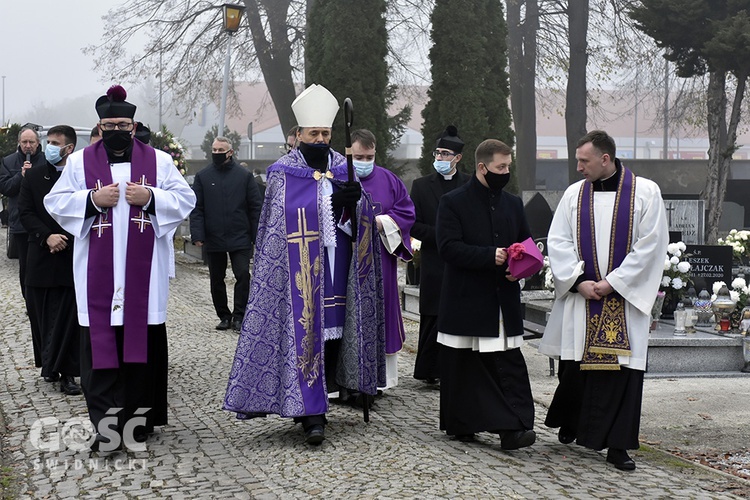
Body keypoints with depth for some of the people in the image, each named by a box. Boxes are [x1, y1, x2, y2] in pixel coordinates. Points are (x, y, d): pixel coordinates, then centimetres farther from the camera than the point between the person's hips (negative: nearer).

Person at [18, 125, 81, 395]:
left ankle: (66, 372, 4)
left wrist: (65, 240, -10)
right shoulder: (34, 175, 6)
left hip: (73, 258, -3)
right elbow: (25, 212, 2)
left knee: (69, 317, -1)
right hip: (42, 258, 3)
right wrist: (47, 236, -12)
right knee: (44, 315, 8)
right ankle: (52, 364, 21)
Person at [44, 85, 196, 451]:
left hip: (143, 272, 0)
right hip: (98, 273, 0)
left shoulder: (159, 161, 7)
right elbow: (55, 202, 6)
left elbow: (185, 199, 6)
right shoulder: (80, 161, 7)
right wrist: (93, 199, -11)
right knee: (99, 342, -6)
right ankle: (107, 423, -6)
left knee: (142, 338, 2)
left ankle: (138, 415, 12)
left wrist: (150, 198, -11)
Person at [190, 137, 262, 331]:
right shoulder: (203, 177, 5)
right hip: (213, 240, 2)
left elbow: (255, 207, 3)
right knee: (217, 279, 8)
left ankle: (239, 316, 1)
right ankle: (224, 316, 20)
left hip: (240, 239, -2)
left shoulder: (244, 176, 3)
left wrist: (256, 236, -2)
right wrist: (197, 235, -9)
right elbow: (196, 208, 2)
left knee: (243, 275, -8)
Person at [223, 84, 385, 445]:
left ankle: (314, 401, 21)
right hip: (297, 275, -4)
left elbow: (358, 225, 7)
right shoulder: (282, 174, 0)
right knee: (303, 332, -9)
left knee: (332, 331, 7)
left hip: (335, 273, 4)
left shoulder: (344, 170, 10)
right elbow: (273, 228, 2)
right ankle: (311, 414, -9)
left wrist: (353, 203, -13)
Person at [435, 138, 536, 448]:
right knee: (463, 366, 5)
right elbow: (449, 247, -14)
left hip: (504, 302, 4)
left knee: (510, 364, -4)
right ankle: (461, 425, 18)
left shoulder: (513, 204, 13)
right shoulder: (453, 203, -4)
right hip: (466, 302, -4)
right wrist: (490, 257, -22)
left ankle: (513, 428, -8)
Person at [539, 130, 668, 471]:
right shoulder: (574, 194, 6)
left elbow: (651, 245, -7)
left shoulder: (645, 192, -3)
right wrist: (579, 281, -10)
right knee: (574, 363, 7)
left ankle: (617, 445, 4)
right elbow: (558, 241, 4)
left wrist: (611, 283, -11)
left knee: (623, 367, -3)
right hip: (580, 295, 3)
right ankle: (570, 422, 32)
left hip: (625, 299, -2)